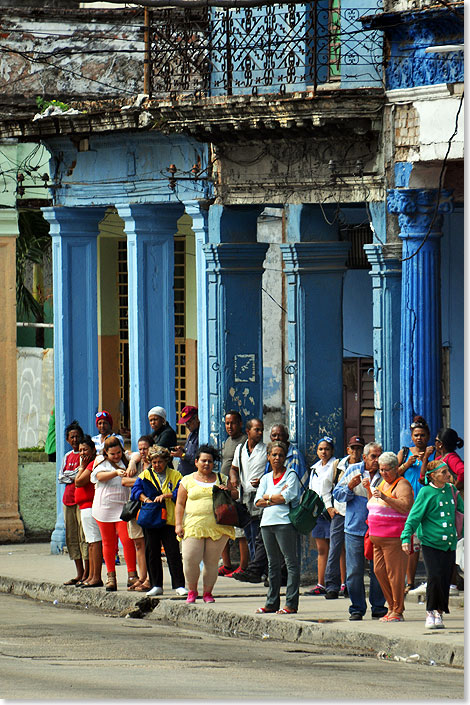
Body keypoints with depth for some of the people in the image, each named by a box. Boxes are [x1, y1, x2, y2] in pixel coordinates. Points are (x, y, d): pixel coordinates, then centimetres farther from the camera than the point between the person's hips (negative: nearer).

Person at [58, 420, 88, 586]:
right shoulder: (68, 457, 19)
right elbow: (60, 478, 10)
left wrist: (70, 475, -8)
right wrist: (75, 476, -4)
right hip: (68, 499, 7)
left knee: (84, 536, -11)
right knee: (71, 537, 6)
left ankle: (87, 574, -11)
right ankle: (79, 574, 11)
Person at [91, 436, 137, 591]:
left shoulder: (125, 461, 12)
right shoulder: (101, 463, 6)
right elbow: (101, 476, -13)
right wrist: (116, 472, -29)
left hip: (122, 507, 0)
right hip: (104, 507, 0)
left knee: (127, 540, -12)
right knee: (108, 543, 5)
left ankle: (132, 575, -8)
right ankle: (111, 577, 13)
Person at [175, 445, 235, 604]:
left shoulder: (222, 479, 15)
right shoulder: (188, 481, 12)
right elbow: (180, 504, 10)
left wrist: (228, 491, -3)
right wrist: (178, 524, 0)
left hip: (217, 526, 1)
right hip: (194, 526, -1)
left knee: (212, 561, -1)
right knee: (190, 560, -11)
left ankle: (207, 592, 10)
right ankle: (192, 591, 6)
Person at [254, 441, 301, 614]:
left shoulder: (291, 475, 1)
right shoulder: (265, 478, 17)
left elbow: (287, 497, -12)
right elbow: (258, 502, 6)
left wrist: (268, 497, 0)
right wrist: (277, 498, -8)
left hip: (285, 522, -6)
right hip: (267, 522, 6)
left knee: (291, 561, -7)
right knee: (273, 563, 11)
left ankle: (291, 603, -9)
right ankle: (272, 603, 15)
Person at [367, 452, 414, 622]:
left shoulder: (402, 485, -7)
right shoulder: (383, 484, 20)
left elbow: (406, 507, -21)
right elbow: (373, 505, 31)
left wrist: (384, 498, -26)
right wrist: (369, 491, 15)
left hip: (393, 536, -9)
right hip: (377, 537, 9)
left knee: (394, 573, -8)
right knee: (379, 571, 9)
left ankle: (397, 612, -3)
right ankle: (392, 608, 18)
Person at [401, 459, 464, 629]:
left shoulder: (451, 490, 9)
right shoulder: (426, 492, -7)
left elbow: (462, 507, 26)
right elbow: (414, 516, -8)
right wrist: (406, 537, -14)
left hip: (449, 544, 5)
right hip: (431, 543, -5)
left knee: (445, 579, 1)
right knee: (434, 577, -15)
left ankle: (439, 614, 11)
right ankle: (431, 612, -2)